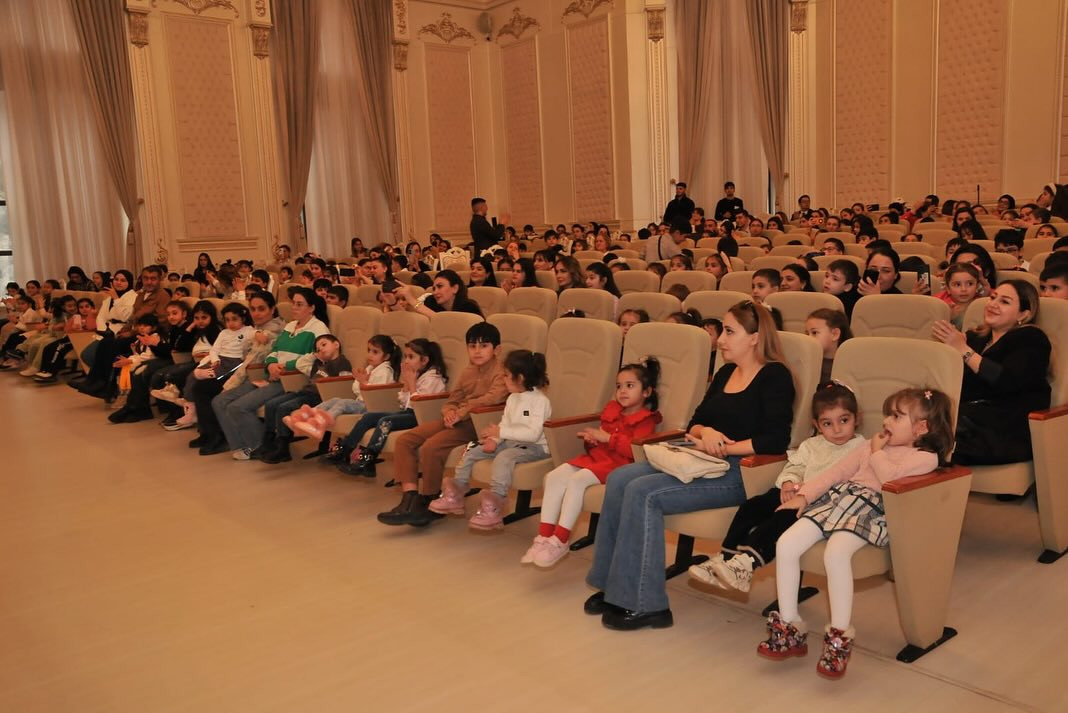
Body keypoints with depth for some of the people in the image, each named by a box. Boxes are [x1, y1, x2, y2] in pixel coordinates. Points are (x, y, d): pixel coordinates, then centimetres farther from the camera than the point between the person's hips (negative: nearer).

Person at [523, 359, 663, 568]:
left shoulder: (646, 420, -5)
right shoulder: (612, 410, 19)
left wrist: (607, 438, -21)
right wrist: (591, 439, 6)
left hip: (618, 465, -8)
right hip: (595, 456, 8)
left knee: (577, 480, -30)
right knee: (555, 476, -14)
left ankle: (560, 541, -25)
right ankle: (544, 536, -16)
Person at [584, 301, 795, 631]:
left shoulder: (775, 377, -6)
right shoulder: (725, 373, 19)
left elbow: (775, 441, -16)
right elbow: (694, 422, 17)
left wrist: (721, 448, -15)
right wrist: (705, 432, -6)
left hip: (740, 472, -8)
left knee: (643, 492, -25)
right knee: (619, 479, -10)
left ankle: (644, 604, -16)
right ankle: (612, 586, -6)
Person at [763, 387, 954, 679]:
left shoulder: (926, 457, 9)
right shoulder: (869, 446, 30)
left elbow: (891, 475, -11)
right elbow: (836, 472, 23)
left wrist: (877, 453, 7)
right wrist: (804, 494, 11)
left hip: (871, 508, -6)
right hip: (837, 498, 6)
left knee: (836, 553, -36)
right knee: (785, 544, -16)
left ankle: (841, 637, -19)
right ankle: (789, 627, -3)